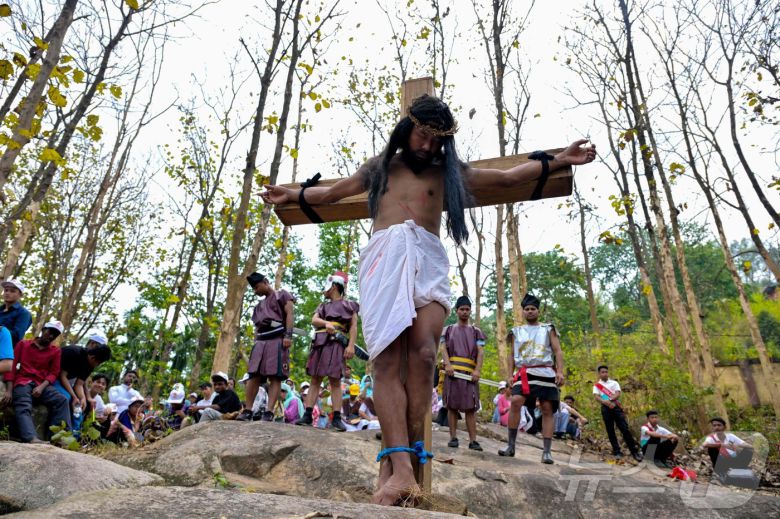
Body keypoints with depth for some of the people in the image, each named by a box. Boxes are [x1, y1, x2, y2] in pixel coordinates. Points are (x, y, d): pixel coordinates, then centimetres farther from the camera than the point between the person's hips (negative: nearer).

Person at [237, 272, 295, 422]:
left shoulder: (282, 295, 9)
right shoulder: (259, 305, 30)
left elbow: (289, 314, -3)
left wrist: (288, 335, -15)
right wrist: (255, 345, 17)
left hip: (277, 339, -7)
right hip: (261, 341, 7)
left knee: (275, 377, -10)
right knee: (254, 375, -2)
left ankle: (269, 412, -15)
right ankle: (247, 411, 2)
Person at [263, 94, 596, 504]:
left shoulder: (449, 172, 23)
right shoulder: (379, 167, 26)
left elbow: (508, 177, 26)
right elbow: (333, 191, 40)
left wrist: (558, 160, 23)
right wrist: (294, 194, 45)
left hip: (428, 260, 0)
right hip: (385, 256, 0)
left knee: (422, 354, -23)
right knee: (388, 359, -18)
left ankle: (394, 460, -17)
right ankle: (402, 468, -24)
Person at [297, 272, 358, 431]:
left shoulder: (348, 305, 9)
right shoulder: (322, 306, 24)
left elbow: (353, 327, 0)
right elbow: (314, 320, 7)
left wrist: (351, 345, -14)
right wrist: (326, 323, -16)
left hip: (336, 345, -5)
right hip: (319, 344, 5)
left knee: (335, 382, -7)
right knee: (315, 380, 4)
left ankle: (336, 418, -7)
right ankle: (307, 415, 5)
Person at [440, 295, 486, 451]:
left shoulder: (476, 331, 16)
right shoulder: (449, 329, 17)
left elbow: (480, 352, 6)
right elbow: (443, 348, 5)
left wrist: (477, 370, -10)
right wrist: (447, 364, -14)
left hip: (470, 372, 0)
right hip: (452, 370, 0)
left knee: (470, 407, -3)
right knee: (452, 405, 1)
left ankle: (473, 440, -1)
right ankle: (453, 437, 8)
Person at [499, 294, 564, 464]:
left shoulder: (548, 329, 14)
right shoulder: (517, 331, 18)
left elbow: (558, 351, 6)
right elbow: (512, 356, 19)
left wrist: (560, 371, -8)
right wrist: (510, 375, 9)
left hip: (546, 373, 0)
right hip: (525, 373, 1)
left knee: (547, 409, -3)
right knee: (515, 402, -19)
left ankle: (547, 451, 3)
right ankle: (510, 446, -11)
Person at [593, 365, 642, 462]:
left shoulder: (614, 383, 12)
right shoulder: (596, 385, 10)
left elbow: (618, 394, -3)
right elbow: (596, 396, -5)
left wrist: (610, 399, -22)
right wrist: (605, 402, -25)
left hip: (616, 406, 0)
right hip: (605, 408, 0)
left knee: (625, 428, -4)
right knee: (610, 431, 3)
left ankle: (634, 451, 1)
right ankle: (617, 451, 10)